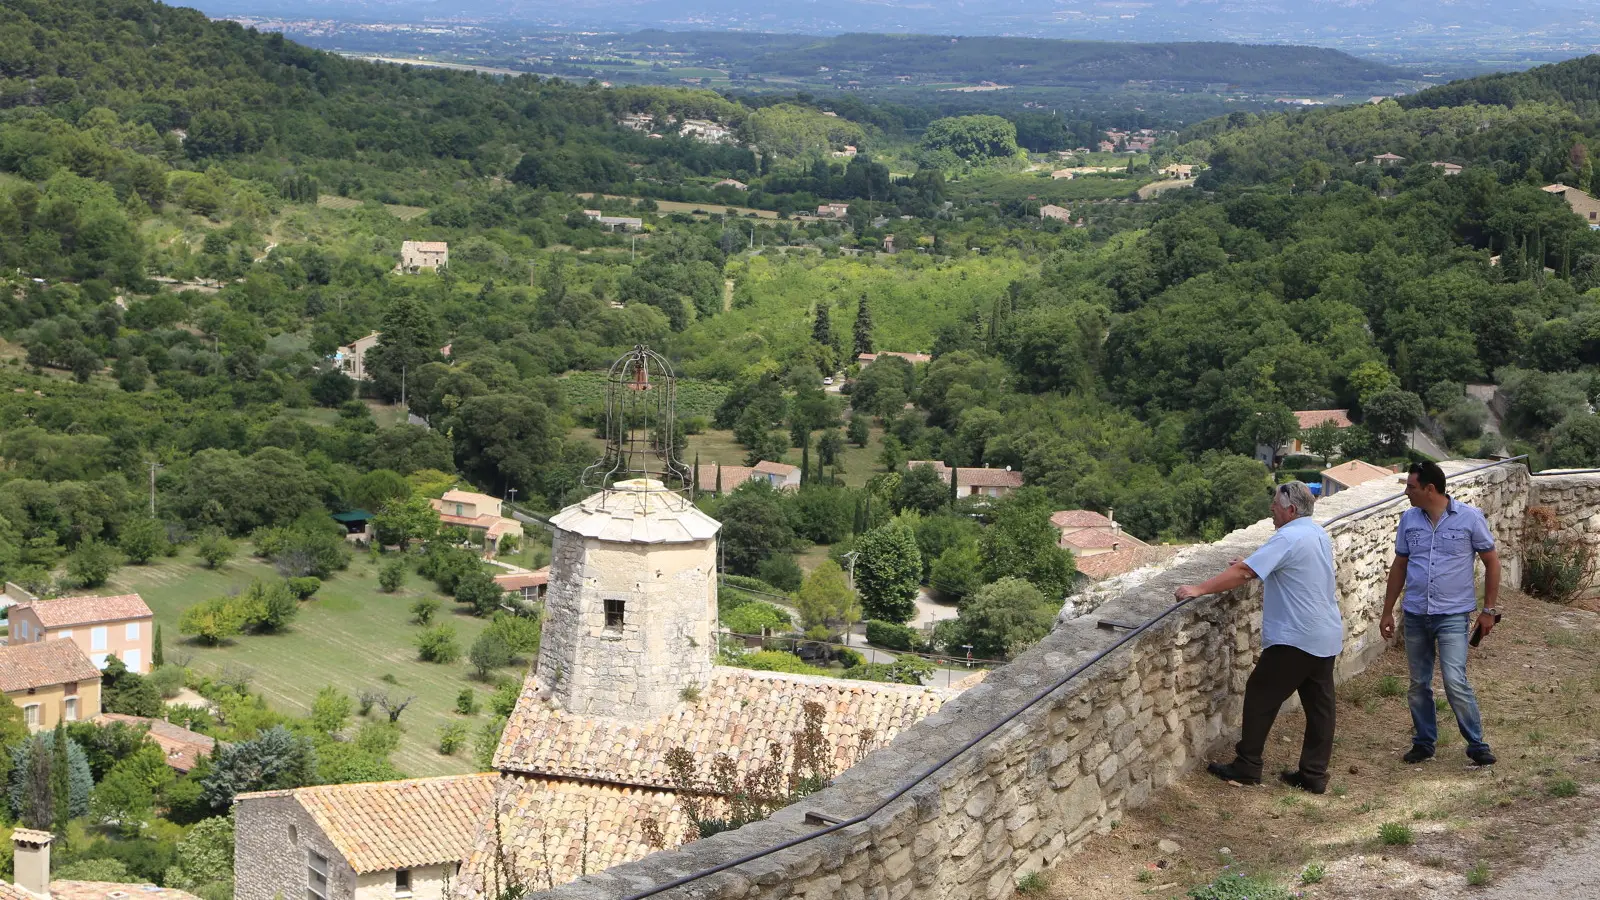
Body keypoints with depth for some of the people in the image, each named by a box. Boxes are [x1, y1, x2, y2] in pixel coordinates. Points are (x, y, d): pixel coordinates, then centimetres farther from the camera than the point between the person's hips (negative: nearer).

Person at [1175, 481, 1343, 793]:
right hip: (1327, 637, 9)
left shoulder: (1287, 539, -17)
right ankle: (1313, 774, 13)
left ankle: (1247, 766, 7)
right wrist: (1251, 565, 23)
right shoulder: (1318, 534, 12)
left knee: (1261, 695, 2)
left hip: (1294, 638, -9)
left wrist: (1200, 589, -20)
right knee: (1319, 705, 9)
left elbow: (1243, 573, -22)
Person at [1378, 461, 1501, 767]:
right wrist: (1387, 611, 12)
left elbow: (1491, 561, 0)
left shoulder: (1469, 517, -8)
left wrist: (1489, 609, -2)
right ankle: (1424, 743, 24)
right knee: (1418, 685, 11)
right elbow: (1399, 566, 12)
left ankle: (1477, 744, 1)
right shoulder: (1409, 519, 3)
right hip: (1415, 615, 4)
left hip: (1453, 615, -4)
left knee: (1455, 682, -13)